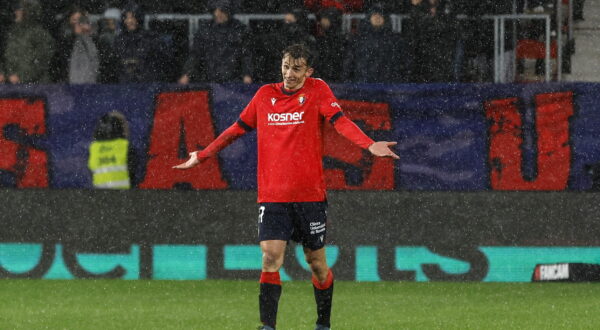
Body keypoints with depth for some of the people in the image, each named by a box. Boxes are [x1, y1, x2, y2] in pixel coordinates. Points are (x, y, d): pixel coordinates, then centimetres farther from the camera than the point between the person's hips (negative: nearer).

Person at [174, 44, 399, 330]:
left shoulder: (318, 90, 2)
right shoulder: (265, 95, 10)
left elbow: (340, 121, -12)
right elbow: (237, 129, 20)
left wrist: (370, 145, -29)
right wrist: (202, 156, 22)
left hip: (310, 194, -1)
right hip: (272, 196, 1)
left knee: (316, 262, 7)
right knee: (271, 258, -12)